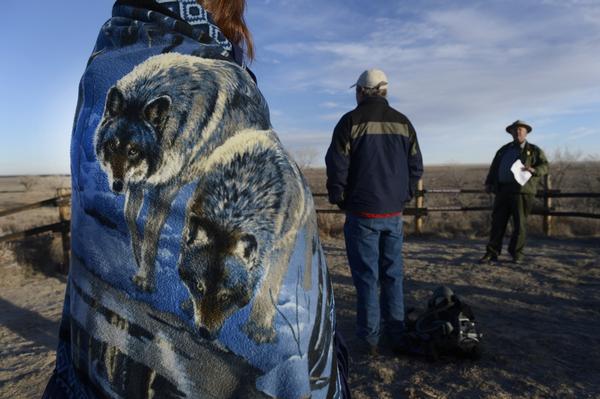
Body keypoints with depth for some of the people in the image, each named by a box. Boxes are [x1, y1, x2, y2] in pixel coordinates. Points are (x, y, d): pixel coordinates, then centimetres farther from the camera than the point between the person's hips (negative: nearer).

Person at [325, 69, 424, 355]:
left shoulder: (351, 122, -8)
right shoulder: (403, 123, 7)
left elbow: (336, 167, -9)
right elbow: (416, 167, 9)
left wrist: (338, 200, 4)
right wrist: (403, 197, 16)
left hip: (362, 213, -4)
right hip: (394, 213, 4)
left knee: (366, 276, 3)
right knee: (392, 274, 14)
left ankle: (369, 338, 10)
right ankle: (395, 332, 22)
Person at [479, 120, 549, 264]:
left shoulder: (534, 150, 11)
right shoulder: (504, 150, 21)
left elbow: (544, 166, 2)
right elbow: (494, 168, 18)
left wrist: (534, 170, -19)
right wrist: (489, 183, 7)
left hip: (522, 191, -3)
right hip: (502, 190, 3)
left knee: (520, 224, 0)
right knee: (497, 222, 1)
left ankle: (516, 253, 13)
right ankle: (492, 253, 5)